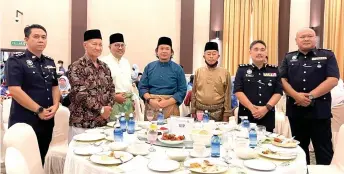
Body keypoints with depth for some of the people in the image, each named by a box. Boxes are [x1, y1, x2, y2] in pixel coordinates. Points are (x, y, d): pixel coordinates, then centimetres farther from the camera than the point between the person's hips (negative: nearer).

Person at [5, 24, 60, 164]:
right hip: (24, 122, -6)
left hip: (47, 121, 6)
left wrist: (55, 105, -5)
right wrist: (39, 110, -16)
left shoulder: (49, 62, 11)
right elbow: (14, 90, -17)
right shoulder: (15, 61, -8)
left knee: (40, 160, 16)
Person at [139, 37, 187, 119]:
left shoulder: (177, 69, 2)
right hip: (151, 106, 1)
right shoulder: (149, 67, 7)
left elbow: (182, 91, -2)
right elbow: (142, 87, 6)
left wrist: (167, 102, -14)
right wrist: (150, 100, -11)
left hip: (170, 106, -1)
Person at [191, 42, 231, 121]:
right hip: (200, 111, 1)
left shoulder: (225, 73, -1)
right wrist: (193, 111, 3)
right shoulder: (198, 72, 4)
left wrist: (226, 115, -3)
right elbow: (193, 93, 6)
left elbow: (227, 95, -1)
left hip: (218, 112, -1)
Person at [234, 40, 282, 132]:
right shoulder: (242, 70, 4)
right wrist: (252, 108, -15)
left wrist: (266, 107, -12)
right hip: (246, 115, -2)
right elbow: (238, 91, -5)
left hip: (267, 116, 2)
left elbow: (278, 92, 3)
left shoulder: (274, 70, 10)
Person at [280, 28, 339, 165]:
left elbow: (333, 80, -8)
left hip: (319, 110, -2)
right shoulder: (288, 58, 10)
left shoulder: (327, 56, 3)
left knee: (323, 149, 3)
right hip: (295, 110, 3)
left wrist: (311, 96, -17)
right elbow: (282, 80, 1)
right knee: (300, 147, 14)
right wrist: (296, 95, -16)